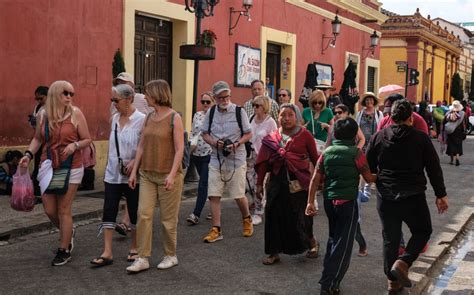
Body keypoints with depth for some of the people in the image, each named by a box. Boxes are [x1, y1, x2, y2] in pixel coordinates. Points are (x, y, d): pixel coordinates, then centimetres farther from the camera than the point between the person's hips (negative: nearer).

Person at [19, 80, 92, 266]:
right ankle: (67, 233, 37)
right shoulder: (42, 115, 2)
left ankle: (64, 251, 15)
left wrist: (74, 145, -20)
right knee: (49, 210, 6)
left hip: (71, 168, -3)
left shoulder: (76, 114, -6)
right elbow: (37, 139, 14)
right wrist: (28, 155, -1)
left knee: (64, 210, -1)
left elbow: (87, 140, -1)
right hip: (48, 167, 3)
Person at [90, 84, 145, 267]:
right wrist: (112, 163, 17)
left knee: (134, 212, 7)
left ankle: (134, 248, 23)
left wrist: (135, 161, -21)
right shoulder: (115, 118, 8)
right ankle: (107, 252, 2)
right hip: (113, 173, 5)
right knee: (109, 211, -1)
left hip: (132, 175, -5)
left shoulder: (141, 120, -10)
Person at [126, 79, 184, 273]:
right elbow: (141, 146, 13)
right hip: (147, 174, 5)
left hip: (167, 176, -5)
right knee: (143, 214, -2)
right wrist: (134, 171, 9)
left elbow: (179, 149, -12)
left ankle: (170, 256, 20)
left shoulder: (174, 118, -7)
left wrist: (172, 174, -19)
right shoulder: (148, 118, 10)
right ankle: (143, 258, 4)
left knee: (168, 218, 4)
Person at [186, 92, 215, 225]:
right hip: (197, 153, 6)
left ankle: (196, 214, -9)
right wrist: (190, 144, 4)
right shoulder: (197, 115, 12)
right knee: (207, 184, 15)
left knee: (203, 184, -9)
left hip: (210, 154, -6)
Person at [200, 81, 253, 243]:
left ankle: (247, 220, 31)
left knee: (239, 195, 2)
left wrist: (236, 144, -17)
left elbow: (248, 134, 1)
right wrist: (215, 143, -9)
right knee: (214, 195, -2)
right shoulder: (211, 112, 5)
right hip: (216, 159, 3)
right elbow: (204, 133, 11)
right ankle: (216, 230, 6)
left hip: (236, 159, -3)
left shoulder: (239, 111, -4)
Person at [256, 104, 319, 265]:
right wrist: (259, 183, 3)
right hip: (277, 182, 3)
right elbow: (263, 161, 6)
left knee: (300, 217, 1)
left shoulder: (305, 135, -1)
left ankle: (311, 242, 30)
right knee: (274, 216, 4)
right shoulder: (272, 137, 8)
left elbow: (315, 158, -2)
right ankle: (274, 252, 17)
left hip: (299, 183, -3)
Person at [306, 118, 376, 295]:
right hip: (347, 201, -5)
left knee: (333, 238, 22)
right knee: (343, 244, 0)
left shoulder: (326, 152, 7)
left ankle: (329, 277, 28)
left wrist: (310, 202, 5)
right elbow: (369, 178, -1)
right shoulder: (356, 153, -6)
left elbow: (315, 179, 3)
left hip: (329, 200, 5)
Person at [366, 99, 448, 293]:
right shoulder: (421, 138, -6)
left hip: (385, 197, 3)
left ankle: (393, 281, 18)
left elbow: (368, 168, 5)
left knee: (390, 239, 13)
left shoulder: (378, 137, 0)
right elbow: (434, 169, -3)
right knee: (422, 231, 17)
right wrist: (441, 195, 5)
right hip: (413, 197, -3)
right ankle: (402, 263, -4)